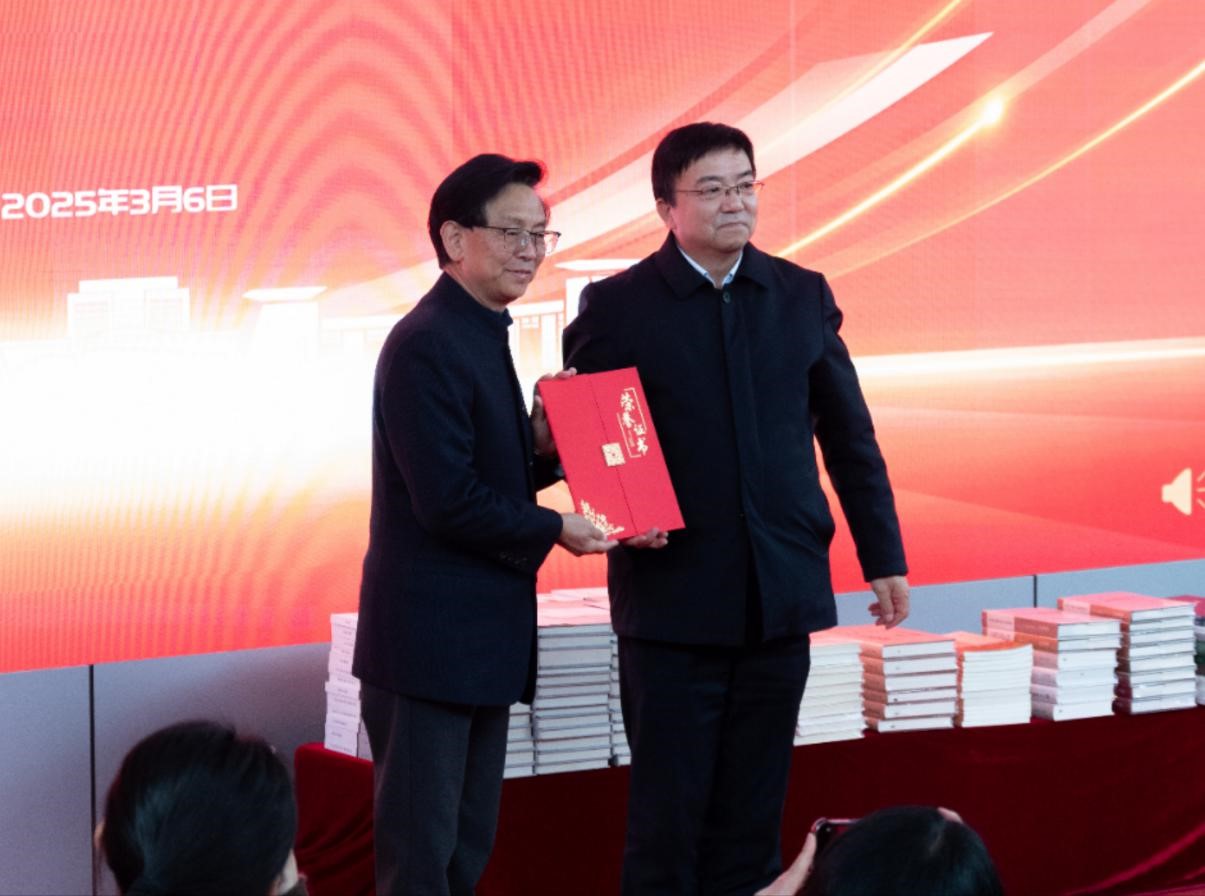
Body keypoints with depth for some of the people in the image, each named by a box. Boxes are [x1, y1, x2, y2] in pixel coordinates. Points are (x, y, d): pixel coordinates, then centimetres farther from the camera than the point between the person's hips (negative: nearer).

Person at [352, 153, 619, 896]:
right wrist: (554, 529, -10)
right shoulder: (427, 346, -17)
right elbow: (448, 502, -22)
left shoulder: (483, 335, 14)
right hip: (431, 637, -10)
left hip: (480, 638, 10)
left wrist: (541, 444, -2)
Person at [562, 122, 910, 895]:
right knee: (669, 817, 2)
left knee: (753, 815, 9)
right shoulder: (618, 306, -3)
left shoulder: (803, 295, 6)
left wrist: (883, 556, 9)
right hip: (674, 599, -3)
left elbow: (850, 437, 11)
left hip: (780, 595, 3)